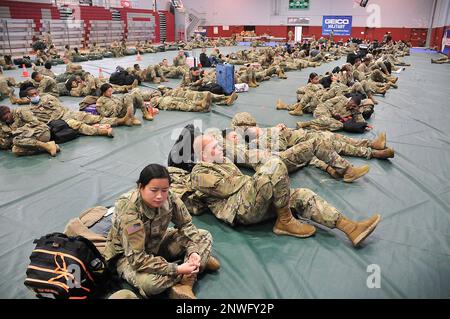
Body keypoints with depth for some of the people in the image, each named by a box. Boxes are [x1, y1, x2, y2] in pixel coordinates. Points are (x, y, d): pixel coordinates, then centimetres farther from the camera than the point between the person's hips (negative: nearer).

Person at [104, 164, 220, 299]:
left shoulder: (169, 198, -20)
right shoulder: (128, 211, -34)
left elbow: (186, 225, -5)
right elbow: (137, 258, -35)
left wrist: (193, 252, -22)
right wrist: (177, 269, -37)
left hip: (157, 243, 6)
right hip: (128, 255, -5)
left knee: (204, 237, -5)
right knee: (148, 283, -38)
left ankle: (184, 286, -22)